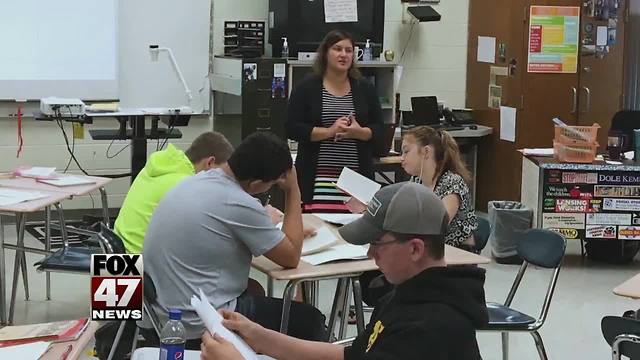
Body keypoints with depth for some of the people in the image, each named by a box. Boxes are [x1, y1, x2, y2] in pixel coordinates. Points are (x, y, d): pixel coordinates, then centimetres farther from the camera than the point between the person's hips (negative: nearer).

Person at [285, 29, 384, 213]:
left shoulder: (365, 88, 12)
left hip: (357, 177, 2)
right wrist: (329, 131, -13)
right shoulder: (306, 88, 4)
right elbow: (292, 128, -3)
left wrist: (359, 132, -11)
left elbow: (378, 129, 11)